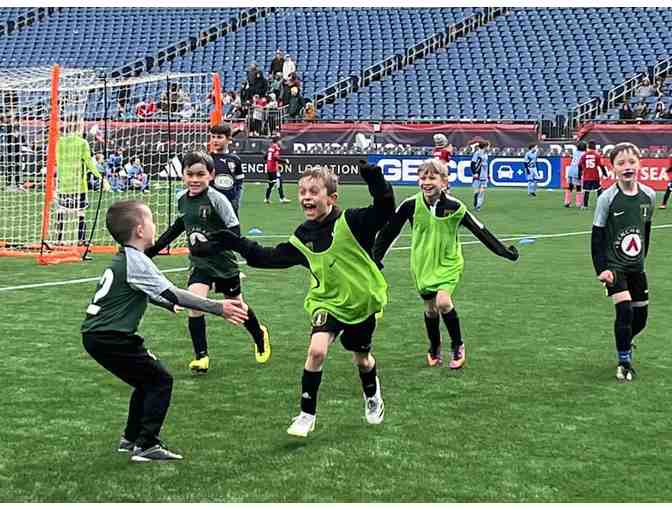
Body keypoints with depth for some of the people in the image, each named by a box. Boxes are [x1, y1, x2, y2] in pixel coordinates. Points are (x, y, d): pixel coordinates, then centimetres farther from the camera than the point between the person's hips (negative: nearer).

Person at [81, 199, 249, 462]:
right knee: (160, 380, -4)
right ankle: (146, 445, -5)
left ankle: (131, 439, 28)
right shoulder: (136, 261, -15)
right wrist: (218, 308, -19)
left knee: (147, 381, 20)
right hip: (111, 337, -10)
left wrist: (171, 305, 39)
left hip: (97, 334, 10)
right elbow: (173, 294, -20)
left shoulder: (124, 259, 15)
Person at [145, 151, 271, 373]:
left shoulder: (217, 199, -20)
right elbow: (179, 225, 15)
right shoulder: (182, 199, -3)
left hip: (223, 263, -3)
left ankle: (260, 335, 45)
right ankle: (201, 356, -6)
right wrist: (153, 249, 16)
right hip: (199, 263, 3)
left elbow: (234, 232, -19)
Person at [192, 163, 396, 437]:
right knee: (317, 349, -22)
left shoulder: (351, 222, -20)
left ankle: (372, 394, 53)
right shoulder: (303, 237, -5)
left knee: (362, 358, 18)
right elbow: (271, 257, 2)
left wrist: (375, 181, -49)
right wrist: (236, 244, -4)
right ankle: (307, 414, -6)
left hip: (361, 301, -2)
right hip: (327, 301, 2)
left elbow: (385, 209, -32)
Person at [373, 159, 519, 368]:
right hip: (423, 263, 2)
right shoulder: (411, 205, -14)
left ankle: (457, 345, 1)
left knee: (443, 302, -21)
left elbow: (480, 231, -7)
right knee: (430, 308, 9)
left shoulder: (454, 207, -15)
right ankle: (434, 348, 35)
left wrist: (504, 251, -7)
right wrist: (375, 258, -2)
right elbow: (389, 231, -3)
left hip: (448, 263, -2)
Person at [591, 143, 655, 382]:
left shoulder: (649, 195, -3)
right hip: (614, 265, -5)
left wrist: (642, 258, 15)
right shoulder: (607, 198, -14)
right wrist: (601, 269, -15)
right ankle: (624, 362, -1)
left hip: (636, 266, 5)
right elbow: (597, 236, -10)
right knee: (624, 309, -18)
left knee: (641, 316, 8)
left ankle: (625, 344, 40)